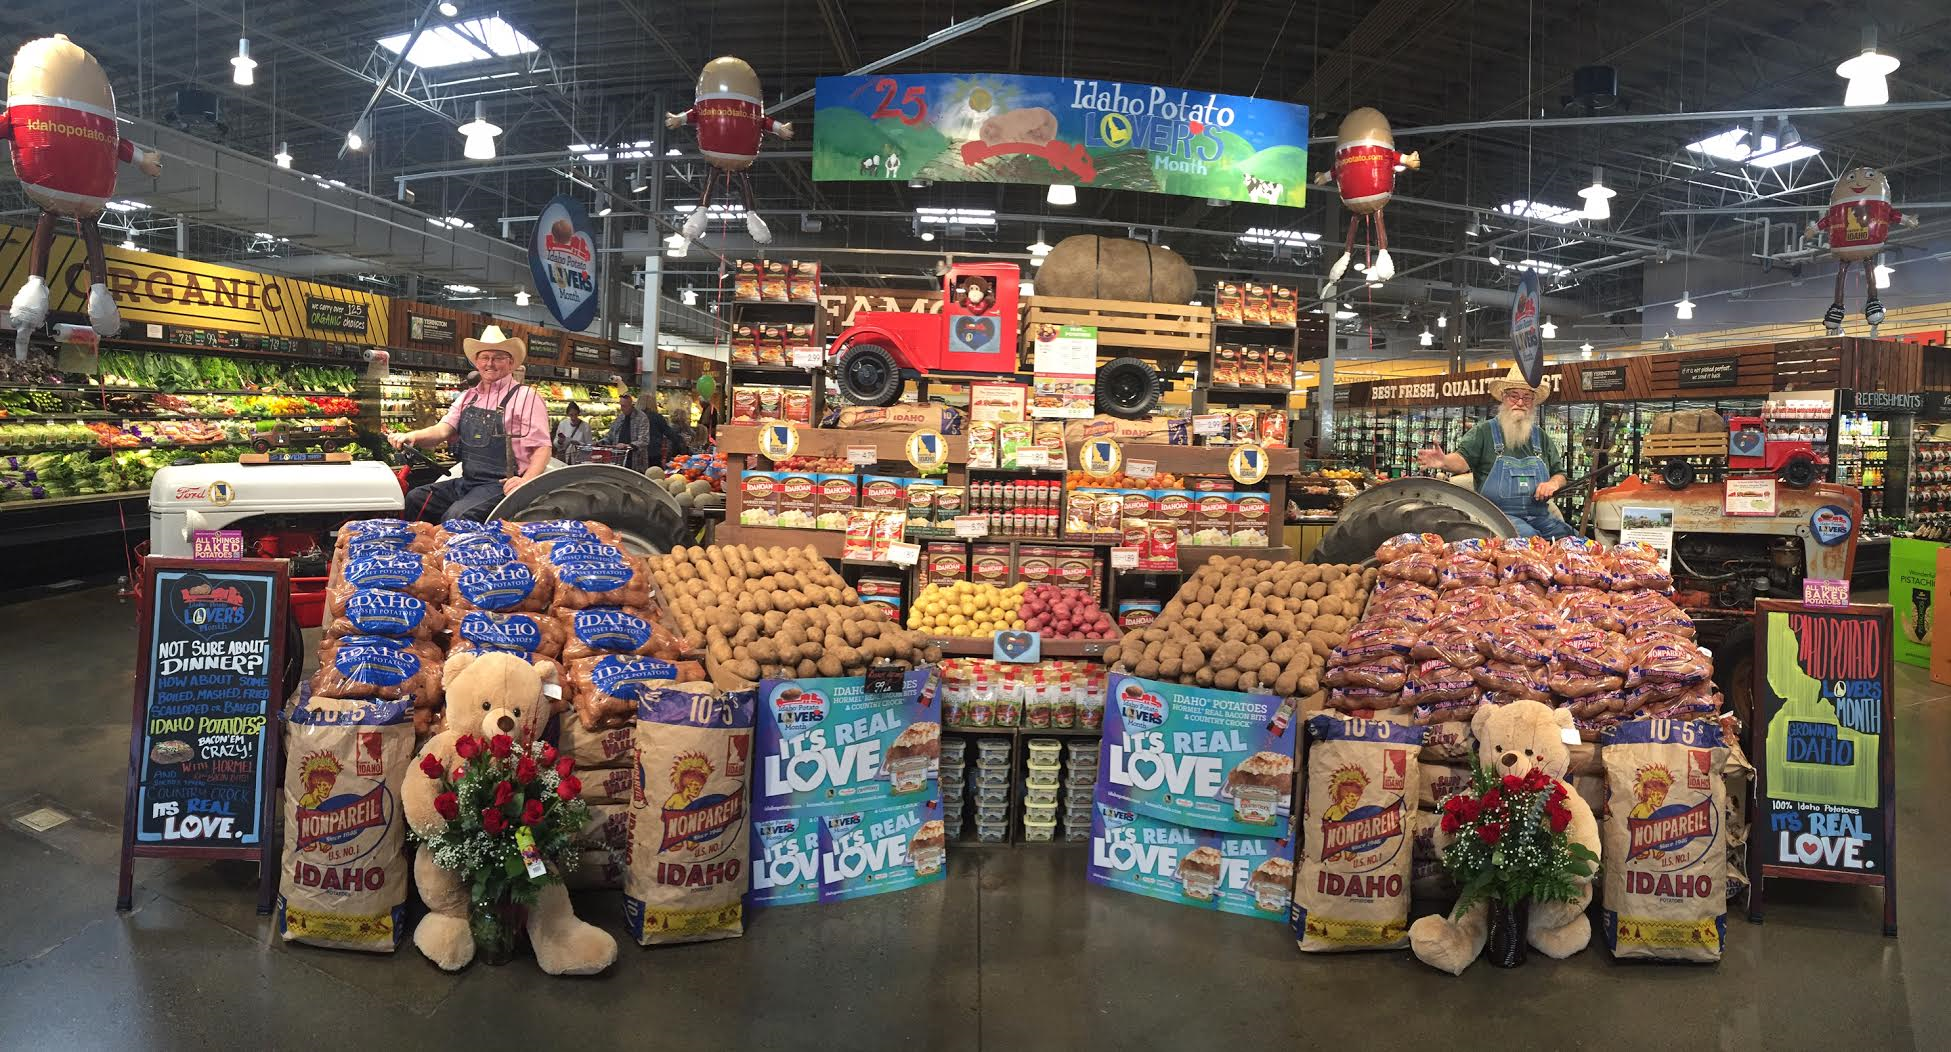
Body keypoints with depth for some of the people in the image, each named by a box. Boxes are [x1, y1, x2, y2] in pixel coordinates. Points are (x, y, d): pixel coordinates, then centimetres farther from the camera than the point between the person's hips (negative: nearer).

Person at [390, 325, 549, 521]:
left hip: (501, 485, -7)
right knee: (415, 499, -7)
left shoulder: (526, 397, -3)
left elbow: (542, 448, -9)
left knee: (456, 516, -28)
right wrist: (413, 436, -15)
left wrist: (525, 482, -26)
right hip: (466, 482, 7)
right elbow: (443, 430, 7)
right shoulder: (467, 397, 17)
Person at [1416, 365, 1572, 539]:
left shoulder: (1541, 437, 20)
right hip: (1498, 513, -5)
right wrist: (1445, 462, -34)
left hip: (1540, 516, 5)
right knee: (1528, 536, -34)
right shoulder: (1484, 431, 6)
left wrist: (1553, 483, -1)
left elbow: (1560, 474, 24)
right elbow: (1463, 459, -10)